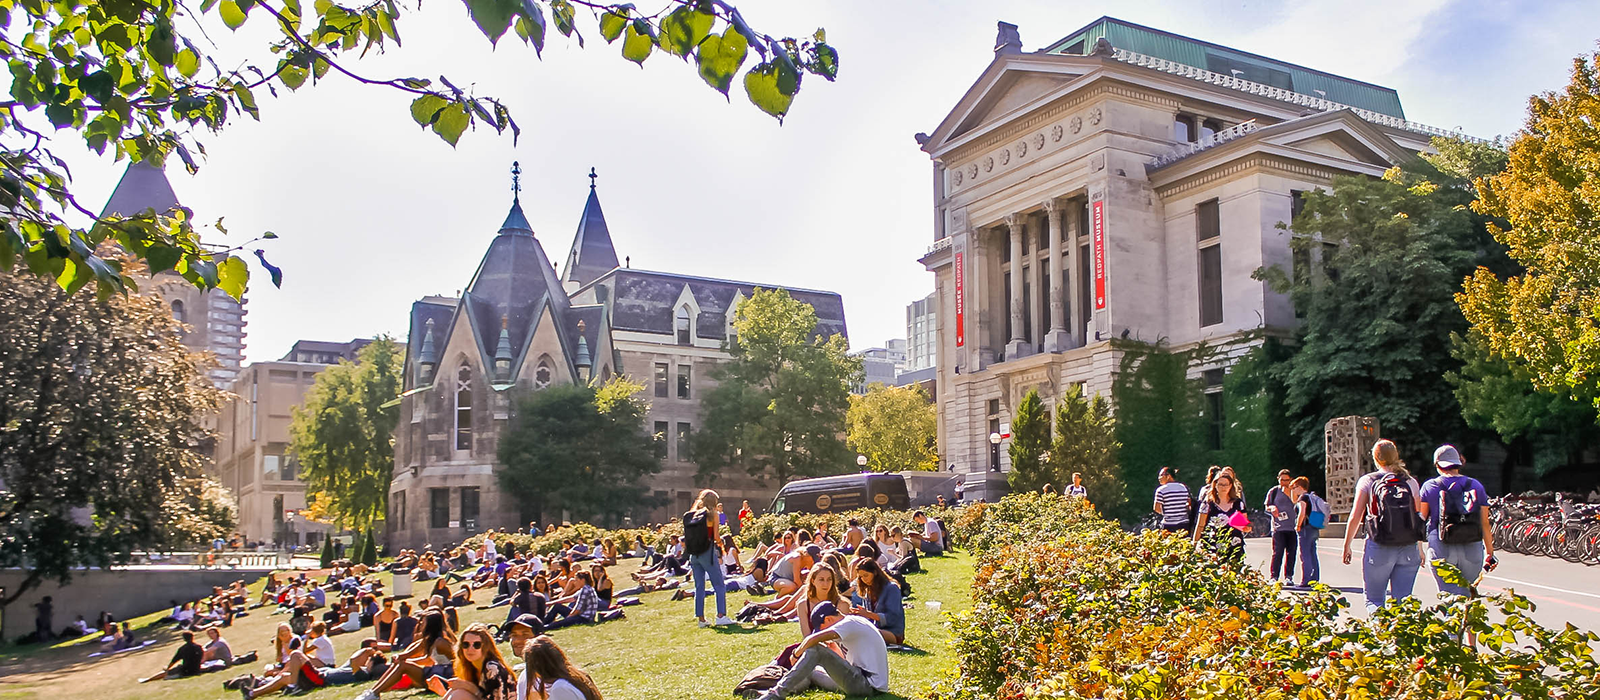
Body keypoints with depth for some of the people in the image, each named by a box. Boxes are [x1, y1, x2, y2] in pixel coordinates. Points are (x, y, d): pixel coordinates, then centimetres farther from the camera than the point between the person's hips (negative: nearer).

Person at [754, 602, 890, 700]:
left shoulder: (850, 623, -12)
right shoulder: (855, 622, 19)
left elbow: (813, 639, -21)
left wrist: (796, 654, -5)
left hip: (868, 686, -11)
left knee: (815, 650, -17)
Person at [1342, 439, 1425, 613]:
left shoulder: (1367, 481, 1)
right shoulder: (1410, 482, 8)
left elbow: (1355, 516, -1)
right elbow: (1419, 516, 7)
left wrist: (1347, 545, 6)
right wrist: (1420, 549, 15)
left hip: (1379, 549, -2)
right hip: (1408, 549, 3)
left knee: (1374, 600, 6)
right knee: (1402, 600, 8)